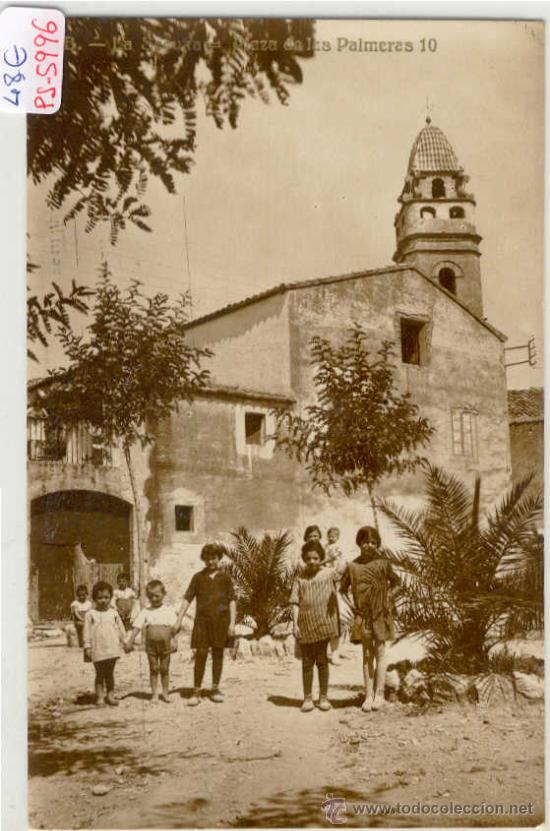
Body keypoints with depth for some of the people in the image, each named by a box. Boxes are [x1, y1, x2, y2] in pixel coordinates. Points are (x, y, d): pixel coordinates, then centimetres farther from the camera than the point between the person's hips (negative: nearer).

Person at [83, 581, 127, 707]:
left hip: (112, 649, 2)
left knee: (110, 673, 10)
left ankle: (110, 695, 18)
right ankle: (99, 697, 12)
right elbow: (87, 631, -2)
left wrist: (125, 642, 10)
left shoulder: (113, 613, 5)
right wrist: (87, 647, -6)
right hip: (97, 651, -2)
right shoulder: (90, 614, -2)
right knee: (99, 674, 6)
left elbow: (120, 629, 11)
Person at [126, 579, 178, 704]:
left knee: (164, 668, 8)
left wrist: (174, 629, -28)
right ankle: (155, 694, 15)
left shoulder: (169, 610, 1)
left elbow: (174, 625, -6)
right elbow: (136, 627, -5)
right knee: (153, 668, 7)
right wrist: (130, 642, -13)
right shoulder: (145, 612, 1)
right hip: (151, 644, 0)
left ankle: (165, 693, 20)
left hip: (165, 644, 0)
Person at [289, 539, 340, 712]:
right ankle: (307, 698, 14)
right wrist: (295, 624, -6)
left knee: (322, 661, 6)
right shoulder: (300, 578, 4)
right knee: (307, 663, 6)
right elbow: (295, 602, 1)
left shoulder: (329, 573, 5)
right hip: (305, 626, 1)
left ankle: (324, 697, 17)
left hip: (323, 624, -1)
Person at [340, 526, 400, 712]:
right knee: (367, 655, 5)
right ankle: (368, 695, 8)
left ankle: (379, 694, 7)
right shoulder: (352, 566, -1)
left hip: (380, 613, -1)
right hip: (362, 615, 1)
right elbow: (343, 589, 6)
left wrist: (389, 596, -2)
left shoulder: (383, 563, -2)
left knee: (380, 653, 1)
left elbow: (395, 583, 11)